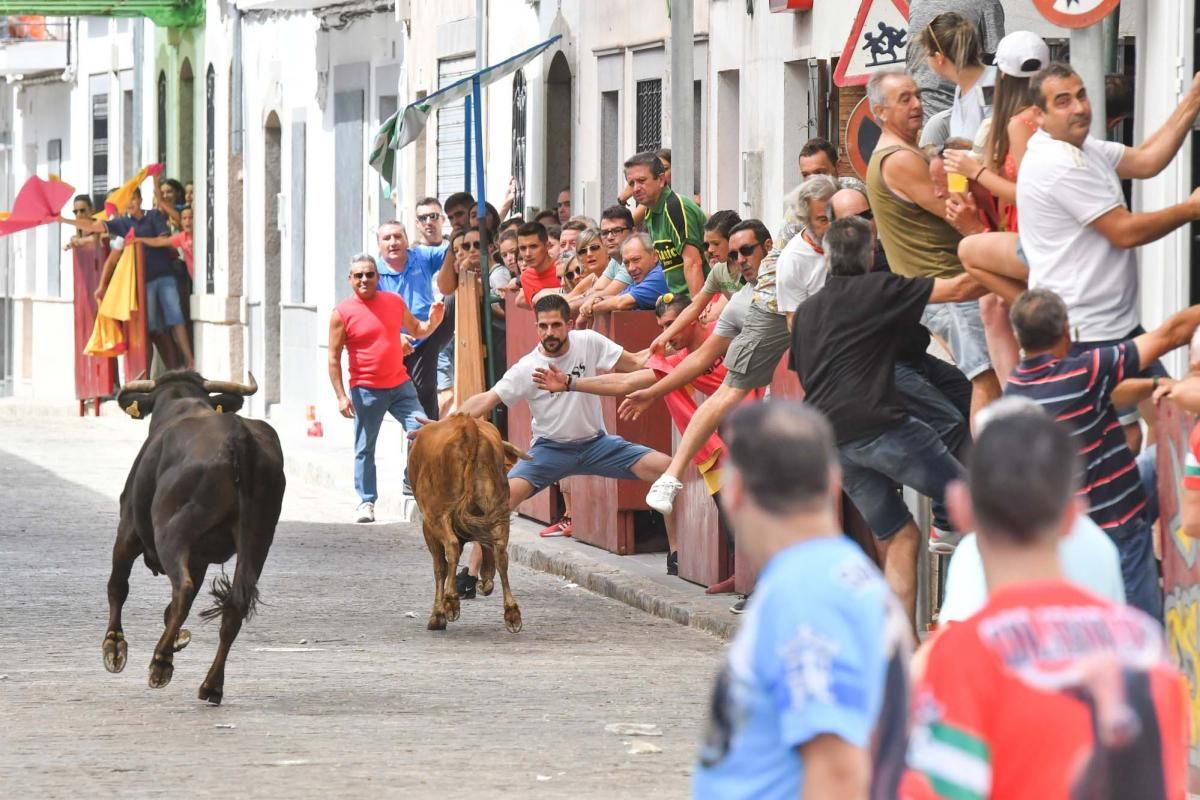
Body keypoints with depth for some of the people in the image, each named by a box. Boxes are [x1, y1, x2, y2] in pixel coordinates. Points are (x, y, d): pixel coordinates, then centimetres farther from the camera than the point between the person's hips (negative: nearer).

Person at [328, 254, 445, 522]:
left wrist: (432, 322, -2)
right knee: (365, 448, 3)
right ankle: (366, 502, 11)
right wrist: (341, 396, -10)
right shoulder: (342, 313, -5)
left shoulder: (395, 302, 7)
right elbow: (334, 358, -4)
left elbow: (417, 330, 21)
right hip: (366, 391, -3)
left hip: (400, 386, 3)